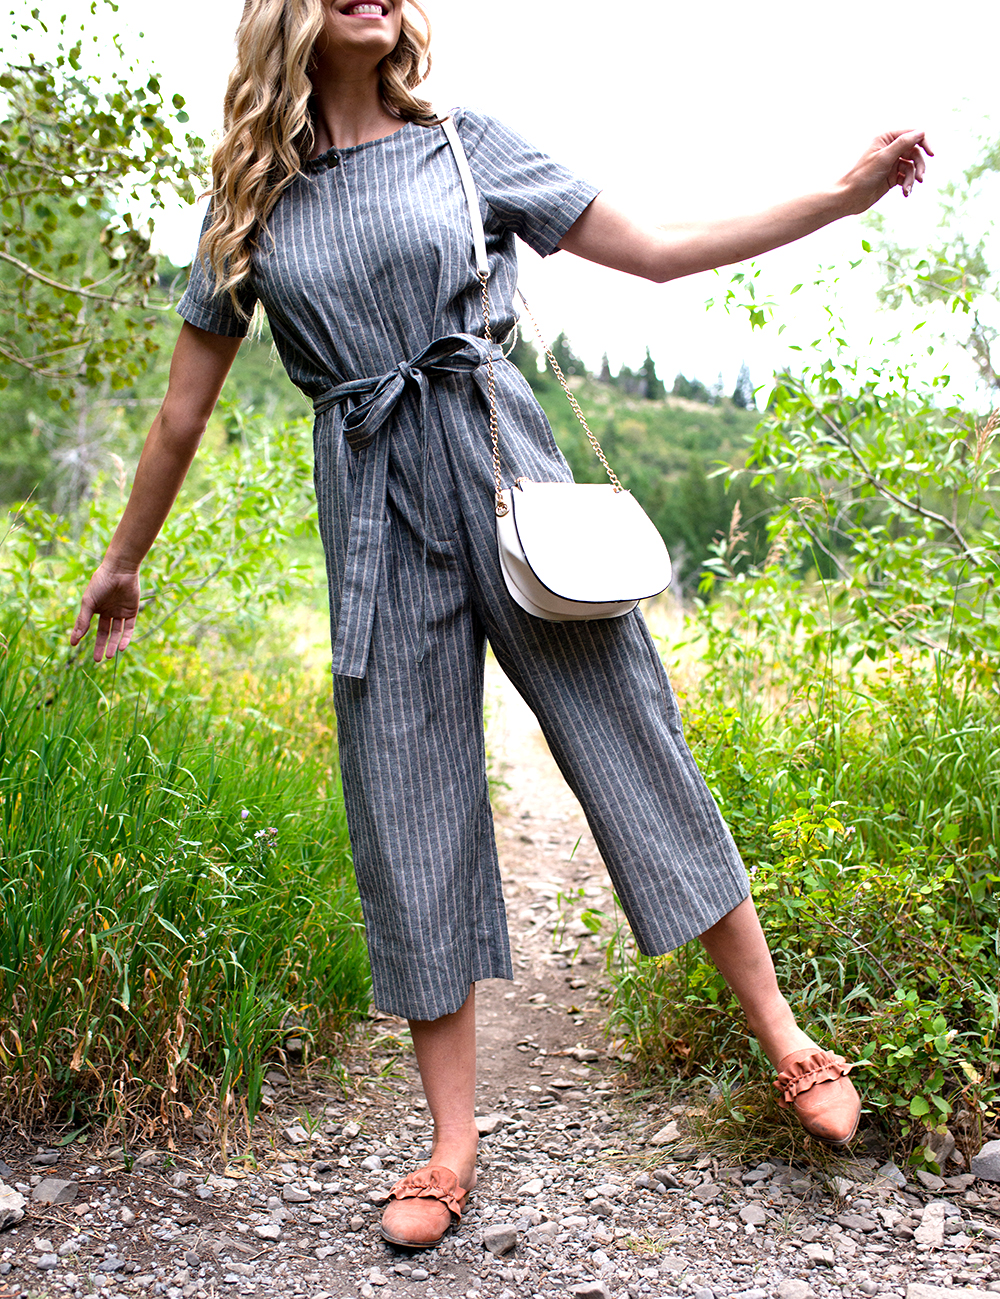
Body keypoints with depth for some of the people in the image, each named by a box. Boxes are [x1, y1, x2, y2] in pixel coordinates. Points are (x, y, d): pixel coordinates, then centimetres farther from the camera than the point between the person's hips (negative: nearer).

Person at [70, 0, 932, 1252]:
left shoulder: (461, 142, 8)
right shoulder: (252, 197, 11)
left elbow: (659, 252, 9)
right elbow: (183, 406, 16)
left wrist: (846, 192, 4)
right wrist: (121, 565, 21)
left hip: (496, 460, -1)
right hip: (374, 513, 1)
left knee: (629, 738, -1)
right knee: (408, 806, 2)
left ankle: (784, 1036, 17)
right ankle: (453, 1147, 15)